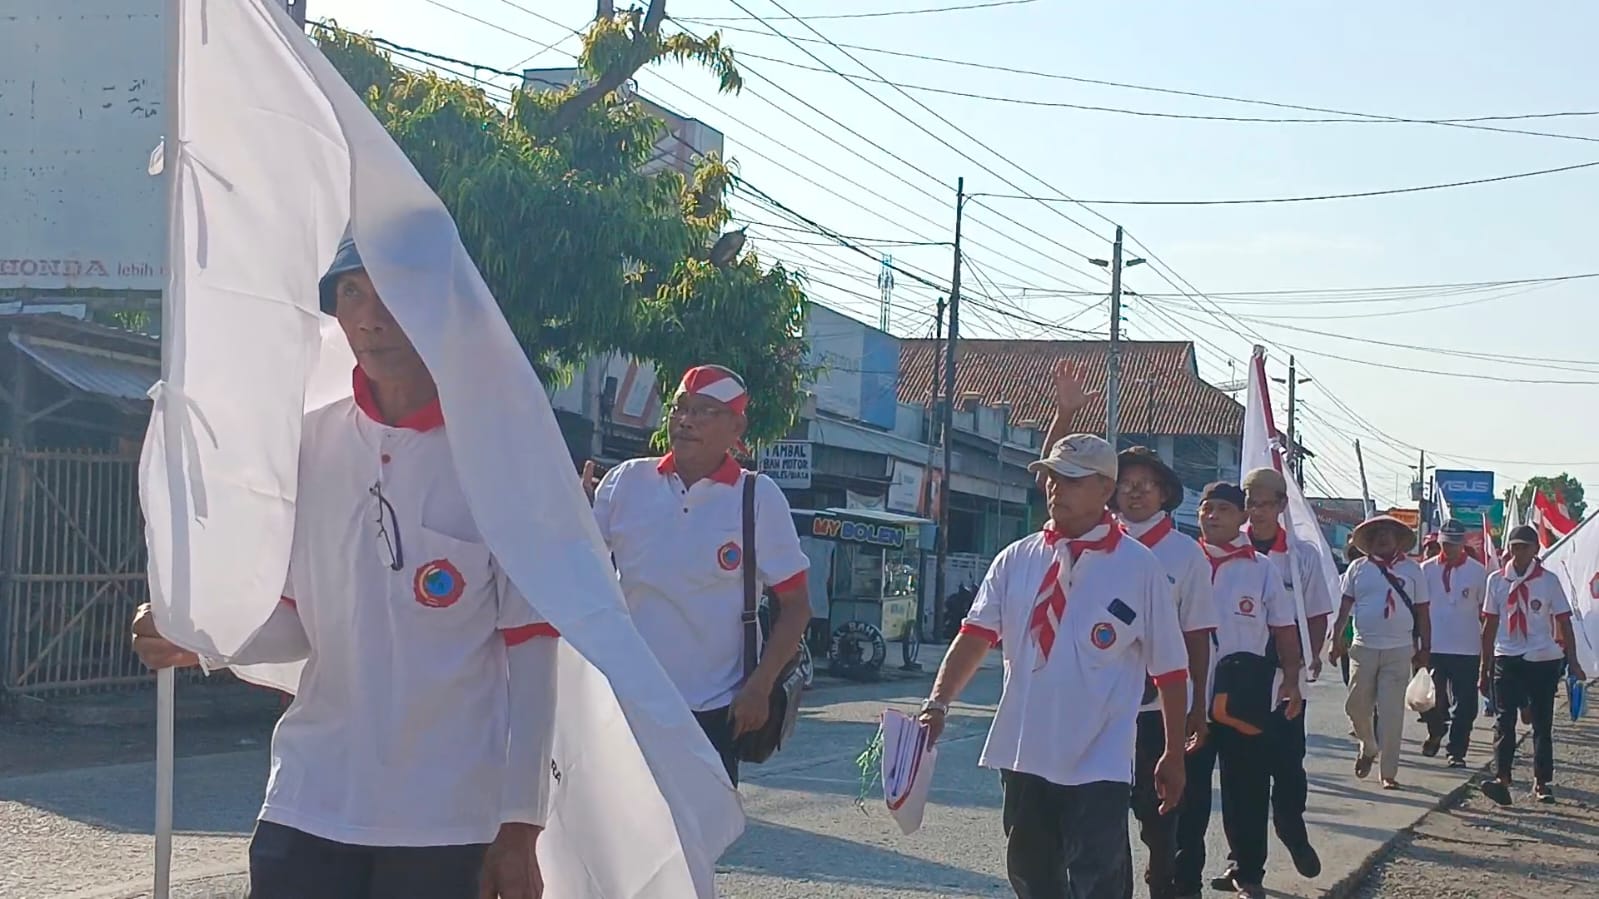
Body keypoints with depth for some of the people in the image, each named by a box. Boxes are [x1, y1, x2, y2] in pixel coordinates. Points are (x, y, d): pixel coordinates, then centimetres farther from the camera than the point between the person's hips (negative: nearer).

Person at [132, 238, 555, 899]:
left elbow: (529, 649, -5)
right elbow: (297, 621, 13)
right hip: (310, 803, 3)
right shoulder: (309, 445, 6)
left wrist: (521, 823, -7)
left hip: (446, 819, -3)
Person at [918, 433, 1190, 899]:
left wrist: (1174, 755, 1)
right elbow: (975, 635, -3)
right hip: (1024, 754, 4)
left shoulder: (1139, 567, -5)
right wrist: (938, 703, -17)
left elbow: (1170, 670, -1)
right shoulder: (1017, 559, 5)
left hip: (1099, 763, -4)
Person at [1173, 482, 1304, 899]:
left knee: (1248, 789, 9)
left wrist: (1291, 680, -5)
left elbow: (1284, 629, 4)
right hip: (1192, 698, 0)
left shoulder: (1261, 568, 2)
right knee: (1189, 791, 5)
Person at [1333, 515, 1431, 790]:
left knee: (1391, 714, -3)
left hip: (1399, 651, -1)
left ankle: (1388, 772, 5)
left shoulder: (1411, 570, 6)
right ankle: (1368, 747, 34)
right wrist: (1337, 638, -6)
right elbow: (1345, 606, 6)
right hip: (1363, 648, 1)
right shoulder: (1358, 569, 7)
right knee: (1357, 706, 4)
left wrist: (1424, 649, 3)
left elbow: (1422, 612, 7)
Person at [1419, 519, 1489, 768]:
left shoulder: (1478, 571, 0)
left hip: (1467, 649, -1)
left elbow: (1485, 611, 5)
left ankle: (1457, 752, 7)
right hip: (1433, 647, 1)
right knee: (1432, 700, 8)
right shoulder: (1427, 569, 2)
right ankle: (1435, 733, 35)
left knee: (1464, 705, 0)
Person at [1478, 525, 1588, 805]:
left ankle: (1542, 782, 12)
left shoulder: (1548, 580, -2)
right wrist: (1485, 668, 8)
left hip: (1543, 659, -1)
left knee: (1542, 723, 6)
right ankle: (1501, 779, -15)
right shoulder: (1497, 580, 4)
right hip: (1506, 658, 1)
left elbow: (1564, 623, 1)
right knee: (1504, 721, -8)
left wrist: (1573, 662, -6)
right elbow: (1489, 625, 8)